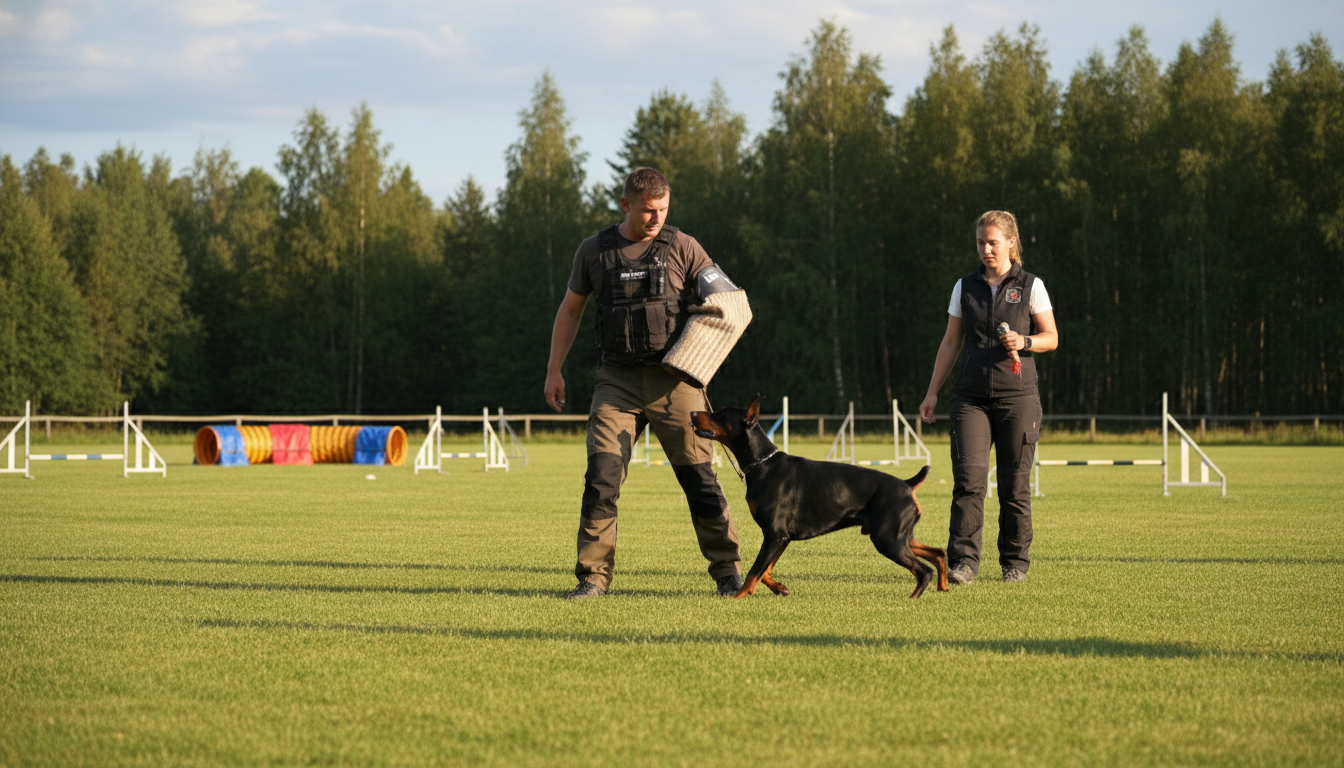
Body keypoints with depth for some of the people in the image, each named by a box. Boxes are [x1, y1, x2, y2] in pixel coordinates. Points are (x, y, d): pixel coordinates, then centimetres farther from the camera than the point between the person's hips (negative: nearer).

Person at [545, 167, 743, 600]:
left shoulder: (682, 248, 3)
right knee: (601, 477, -9)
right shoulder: (594, 252, 8)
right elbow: (570, 310, 19)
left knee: (698, 475, -2)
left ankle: (728, 572, 8)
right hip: (618, 381, 1)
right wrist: (554, 370, 14)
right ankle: (594, 576, -3)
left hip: (674, 381, -1)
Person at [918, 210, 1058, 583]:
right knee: (968, 479, -12)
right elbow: (950, 343, 15)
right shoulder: (965, 287, 11)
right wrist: (932, 392, 10)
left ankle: (1015, 562, 12)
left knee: (1014, 485, -1)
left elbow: (1051, 338, 6)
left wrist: (1023, 342, -15)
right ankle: (963, 561, -15)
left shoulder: (1030, 286, 4)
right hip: (972, 397, 1)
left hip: (1016, 396, -1)